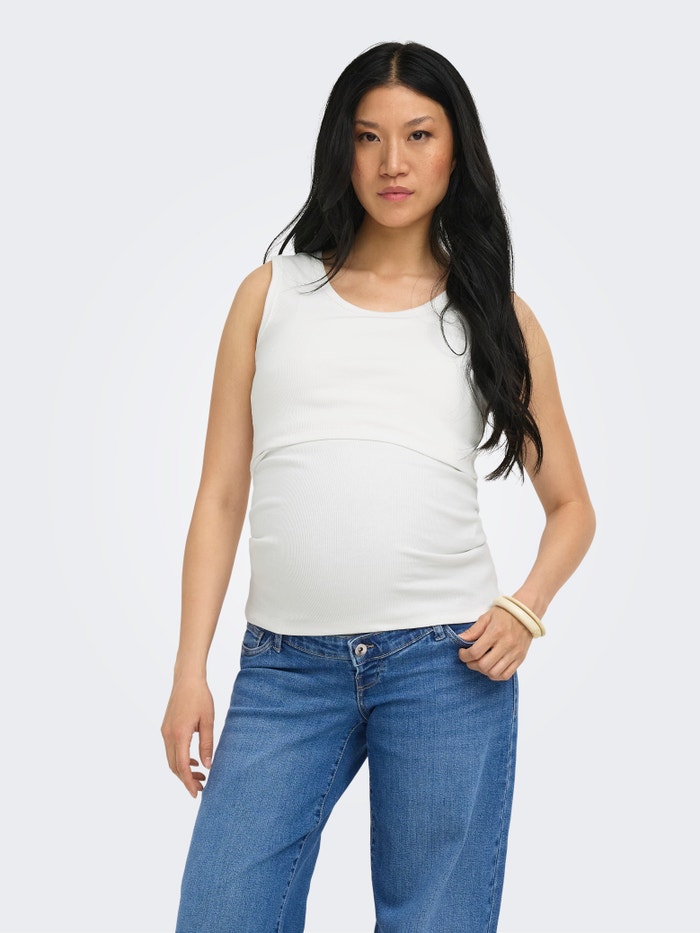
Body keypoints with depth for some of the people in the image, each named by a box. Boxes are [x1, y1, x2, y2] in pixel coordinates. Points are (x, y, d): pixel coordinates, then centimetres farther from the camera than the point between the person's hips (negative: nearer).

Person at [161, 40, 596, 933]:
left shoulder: (496, 314, 11)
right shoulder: (273, 292, 11)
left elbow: (570, 505, 15)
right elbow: (221, 495, 8)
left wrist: (524, 610, -4)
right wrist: (189, 668, 1)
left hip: (447, 662, 0)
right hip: (283, 666, 1)